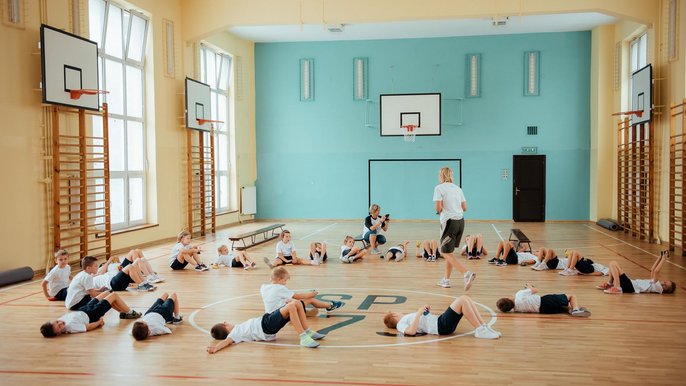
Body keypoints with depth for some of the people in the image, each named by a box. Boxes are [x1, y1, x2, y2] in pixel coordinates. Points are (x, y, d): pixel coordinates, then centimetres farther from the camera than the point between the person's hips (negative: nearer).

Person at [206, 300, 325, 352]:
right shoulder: (234, 334, -6)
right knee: (291, 306, -30)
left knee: (298, 304, 0)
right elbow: (227, 341, -24)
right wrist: (215, 347, -46)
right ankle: (304, 338, -29)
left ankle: (308, 332, 6)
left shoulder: (237, 329, 20)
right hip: (267, 326, -9)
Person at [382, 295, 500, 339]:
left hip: (440, 320, 9)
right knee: (462, 300, -21)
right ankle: (480, 331, -17)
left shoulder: (406, 318, 25)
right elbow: (412, 331, -24)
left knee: (466, 298, -1)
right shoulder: (401, 324, -3)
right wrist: (419, 313, -20)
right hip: (442, 326, -9)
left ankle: (484, 326, -2)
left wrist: (425, 310, 12)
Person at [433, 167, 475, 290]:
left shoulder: (439, 188, -6)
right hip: (460, 220, 7)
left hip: (449, 221, -7)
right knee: (449, 252, 18)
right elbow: (464, 208, 10)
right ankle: (446, 280, 21)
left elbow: (438, 208, -14)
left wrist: (439, 211, 7)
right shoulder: (457, 188, 13)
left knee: (446, 253, -1)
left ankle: (467, 273, -17)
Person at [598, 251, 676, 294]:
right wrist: (660, 257, 17)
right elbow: (652, 270, 21)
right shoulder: (656, 284, 14)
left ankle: (617, 288, -14)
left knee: (613, 264, -17)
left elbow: (656, 271, -24)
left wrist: (664, 259, -17)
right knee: (613, 264, 13)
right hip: (630, 284, 9)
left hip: (629, 287, -9)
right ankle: (609, 284, 16)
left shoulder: (658, 288, -14)